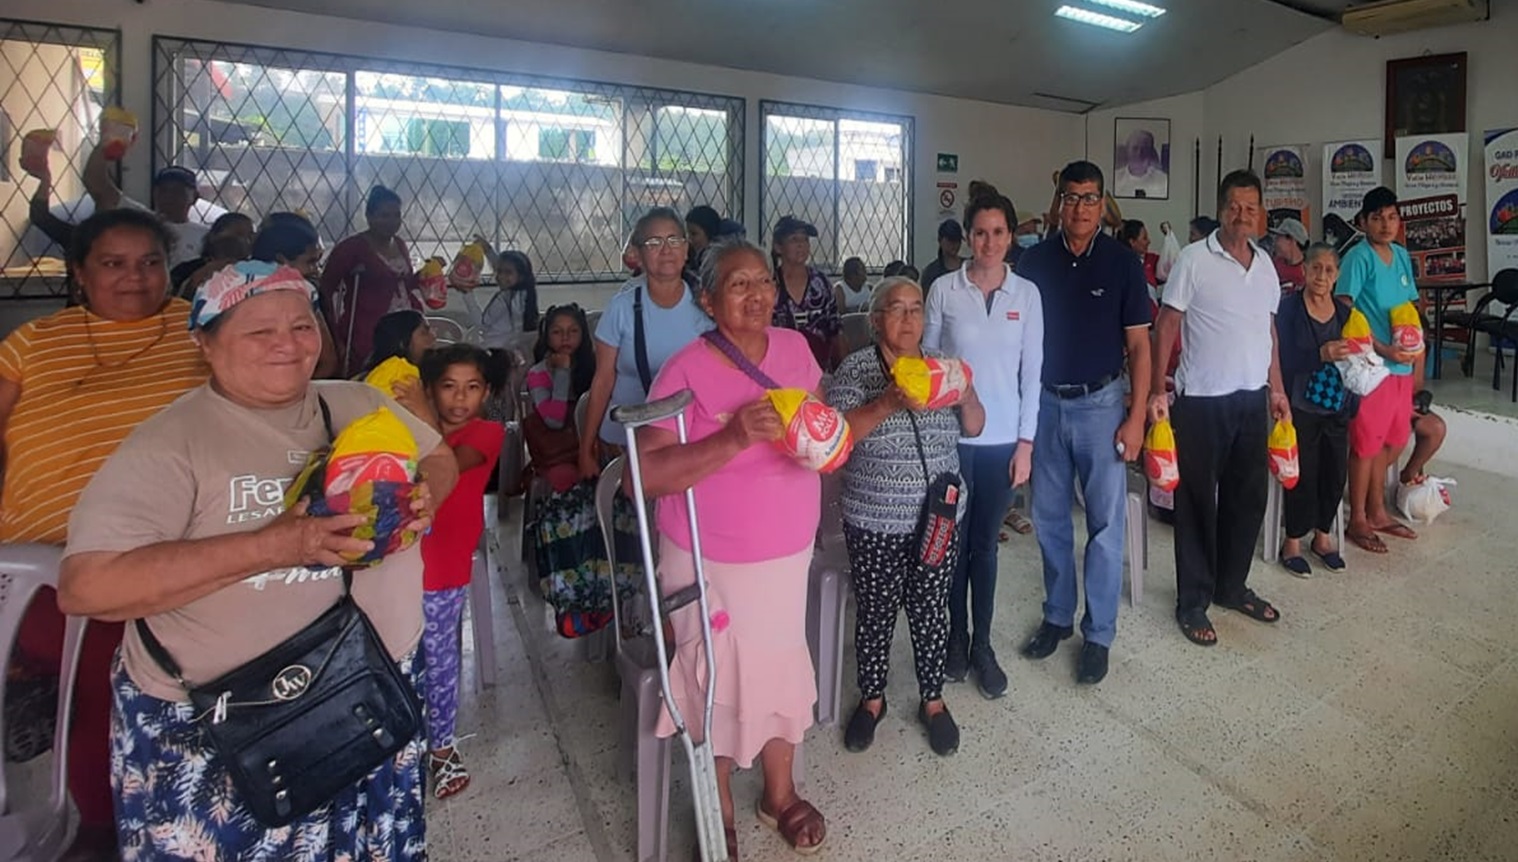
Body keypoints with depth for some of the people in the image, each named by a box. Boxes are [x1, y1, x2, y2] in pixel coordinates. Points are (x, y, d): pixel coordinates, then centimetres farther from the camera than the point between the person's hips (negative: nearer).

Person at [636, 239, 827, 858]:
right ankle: (718, 810, 38)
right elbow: (646, 473, -26)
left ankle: (780, 793, 44)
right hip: (709, 561, -4)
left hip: (787, 552, 5)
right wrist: (733, 439, -35)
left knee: (781, 667, 18)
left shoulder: (794, 347, -2)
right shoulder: (686, 371, -19)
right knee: (717, 678, 11)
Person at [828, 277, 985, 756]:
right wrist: (889, 402, -30)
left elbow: (973, 428, 9)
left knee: (930, 611, 13)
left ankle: (933, 702, 33)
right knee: (876, 613, 11)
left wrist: (966, 395, -12)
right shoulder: (856, 368, -7)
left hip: (939, 516, 3)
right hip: (874, 522, -3)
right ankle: (872, 699, 33)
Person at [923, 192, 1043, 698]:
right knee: (953, 541, 8)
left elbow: (1031, 372, 4)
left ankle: (982, 646, 25)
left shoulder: (1027, 294, 3)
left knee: (985, 543, 11)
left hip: (1002, 437, 1)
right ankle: (956, 640, 27)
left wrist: (1026, 441, -1)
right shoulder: (944, 290, -2)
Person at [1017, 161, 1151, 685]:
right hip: (1045, 403, 3)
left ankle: (1098, 634, 17)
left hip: (1101, 403, -2)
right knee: (1049, 517, 11)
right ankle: (1057, 616, 28)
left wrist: (1136, 416, -9)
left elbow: (1138, 344, -3)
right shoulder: (1034, 260, 2)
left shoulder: (1122, 261, -3)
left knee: (1105, 522, 3)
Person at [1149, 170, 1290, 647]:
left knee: (1248, 497, 14)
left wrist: (1277, 388, 16)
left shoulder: (1265, 262, 11)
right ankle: (1192, 603, 14)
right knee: (1198, 502, 2)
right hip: (1203, 400, -6)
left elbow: (1269, 328, 18)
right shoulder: (1194, 259, -8)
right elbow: (1167, 325, -10)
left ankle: (1231, 586, 32)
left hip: (1253, 398, 6)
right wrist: (1157, 389, -16)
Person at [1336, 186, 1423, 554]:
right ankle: (1357, 521, 14)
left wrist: (1419, 364, 13)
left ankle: (1377, 512, 30)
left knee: (1392, 443, 15)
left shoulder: (1402, 256, 11)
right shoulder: (1358, 258, -10)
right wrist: (1383, 350, -19)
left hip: (1402, 367, 7)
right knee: (1366, 444, 1)